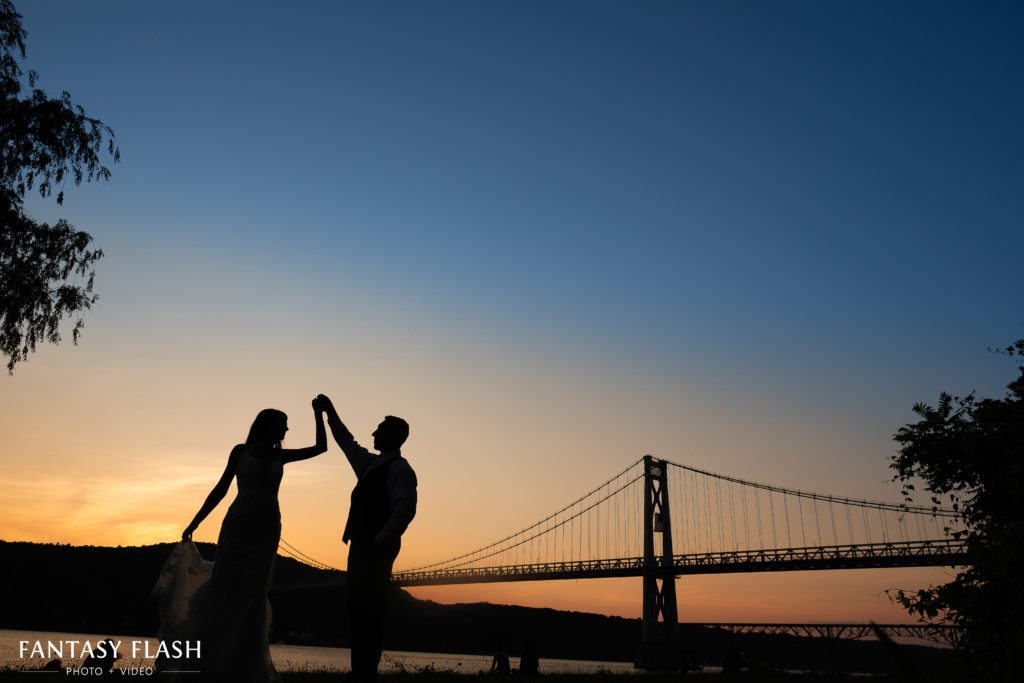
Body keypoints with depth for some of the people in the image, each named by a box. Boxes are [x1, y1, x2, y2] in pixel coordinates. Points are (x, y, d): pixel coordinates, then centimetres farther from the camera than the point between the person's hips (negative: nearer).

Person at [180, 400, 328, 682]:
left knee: (254, 594, 0)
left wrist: (319, 414, 17)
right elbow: (221, 489, 6)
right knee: (224, 588, -2)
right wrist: (194, 523, 4)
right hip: (237, 525, -2)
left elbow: (321, 447, 16)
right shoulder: (241, 450, 4)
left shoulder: (280, 455, 12)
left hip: (267, 530, 2)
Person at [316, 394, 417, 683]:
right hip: (361, 546, 9)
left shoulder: (399, 469, -9)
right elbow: (347, 442, 35)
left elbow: (405, 511, -18)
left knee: (369, 611, -7)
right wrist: (331, 413, 39)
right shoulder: (371, 463, 18)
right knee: (358, 611, 9)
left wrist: (380, 542, -20)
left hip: (376, 549, -9)